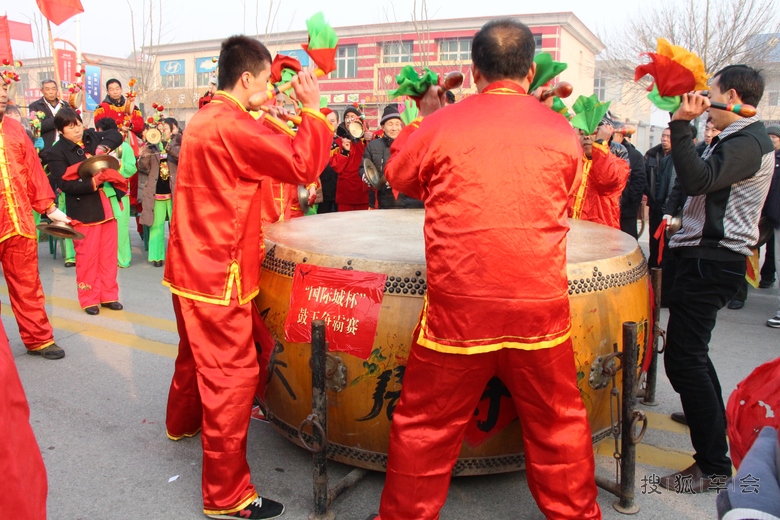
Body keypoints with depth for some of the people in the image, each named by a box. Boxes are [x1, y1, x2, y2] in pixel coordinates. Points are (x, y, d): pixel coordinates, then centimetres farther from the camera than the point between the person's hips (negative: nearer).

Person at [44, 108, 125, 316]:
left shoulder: (92, 136, 8)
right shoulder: (56, 153, -8)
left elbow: (116, 135, 8)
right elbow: (65, 184, -16)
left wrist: (104, 147, -10)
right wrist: (92, 182, -26)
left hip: (107, 205, 5)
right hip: (84, 210, -5)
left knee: (108, 253, 10)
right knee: (87, 256, 2)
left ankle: (109, 295, 21)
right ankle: (89, 299, 15)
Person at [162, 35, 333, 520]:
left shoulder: (203, 120, 11)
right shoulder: (232, 125, -20)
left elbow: (266, 149, 16)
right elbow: (302, 165, -22)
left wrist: (282, 117, 10)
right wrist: (313, 109, -12)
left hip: (192, 266, 10)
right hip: (217, 276, -10)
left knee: (196, 354, 28)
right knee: (234, 376, -5)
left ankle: (183, 422, 52)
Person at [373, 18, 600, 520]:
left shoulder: (442, 125, -4)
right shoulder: (562, 131, 1)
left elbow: (399, 176, 14)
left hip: (457, 310, -1)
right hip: (542, 308, 2)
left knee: (425, 427, 14)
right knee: (559, 426, 19)